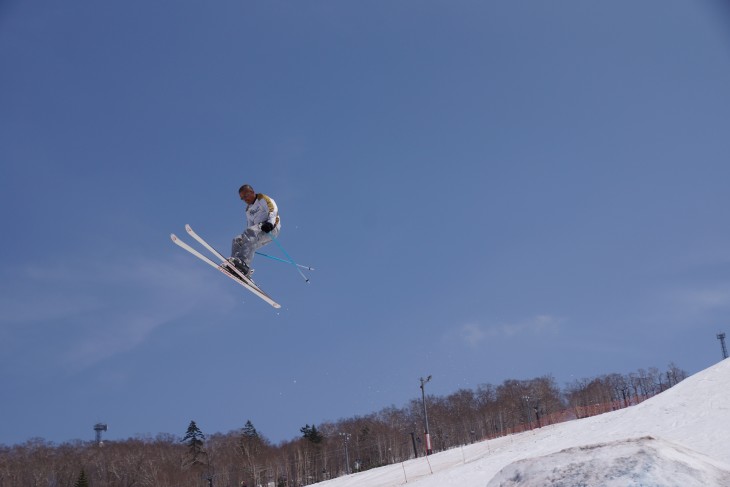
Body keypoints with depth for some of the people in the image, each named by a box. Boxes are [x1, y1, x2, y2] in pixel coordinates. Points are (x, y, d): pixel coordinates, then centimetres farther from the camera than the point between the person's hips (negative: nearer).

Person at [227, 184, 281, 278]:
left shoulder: (263, 199, 7)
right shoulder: (248, 210, 29)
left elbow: (273, 209, -9)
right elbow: (250, 226, 25)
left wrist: (270, 222, -29)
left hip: (271, 229, -8)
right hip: (259, 229, 8)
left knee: (250, 232, -35)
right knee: (237, 241, -9)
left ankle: (244, 263, -53)